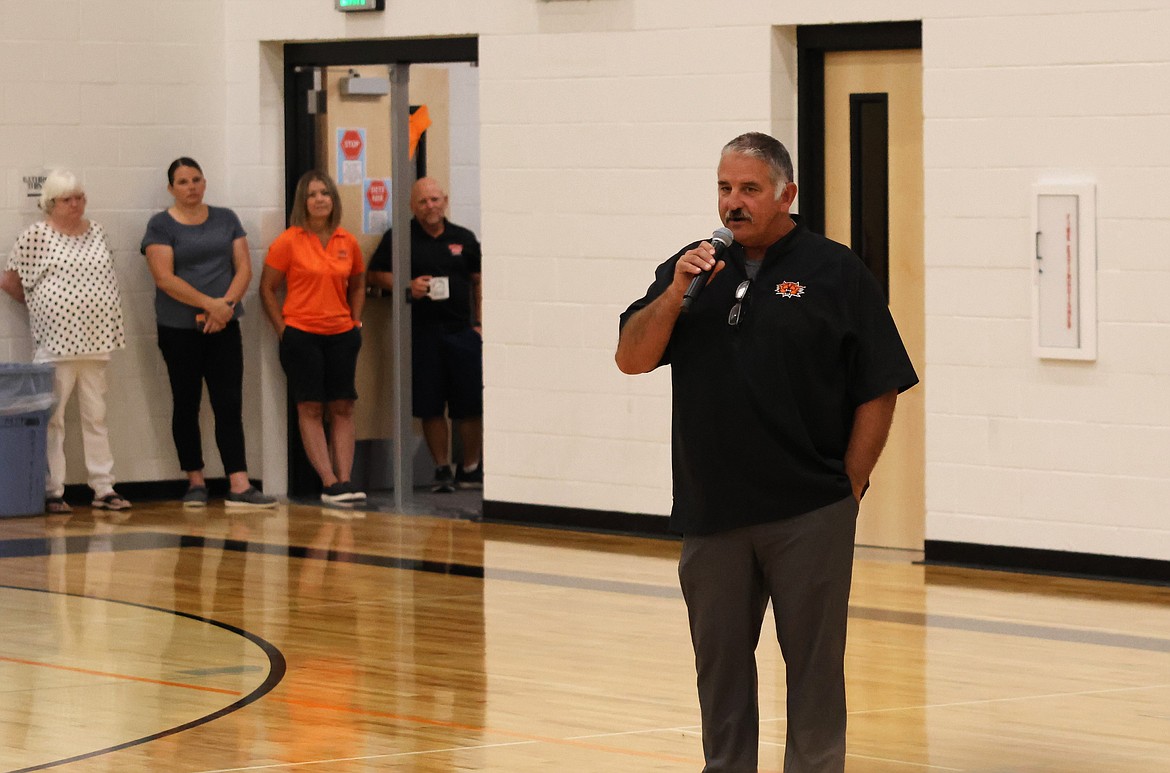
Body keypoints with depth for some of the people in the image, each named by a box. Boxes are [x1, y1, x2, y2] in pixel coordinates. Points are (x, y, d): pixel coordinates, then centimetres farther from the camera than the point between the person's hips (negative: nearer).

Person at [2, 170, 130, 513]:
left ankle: (104, 488, 12)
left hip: (94, 341, 5)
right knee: (53, 419, -2)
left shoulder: (96, 231, 11)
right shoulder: (35, 235, -5)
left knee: (96, 416, 9)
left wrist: (113, 328, 10)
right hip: (55, 341, -5)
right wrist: (39, 305, 9)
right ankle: (52, 492, 3)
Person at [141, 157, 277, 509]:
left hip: (223, 326, 2)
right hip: (179, 329, -2)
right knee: (186, 404, 5)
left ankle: (239, 486, -10)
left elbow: (244, 268, 5)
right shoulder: (161, 226, -1)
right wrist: (209, 304, -17)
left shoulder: (225, 219, 11)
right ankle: (195, 482, 13)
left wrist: (227, 304, -12)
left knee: (230, 404, -4)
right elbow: (165, 278, -12)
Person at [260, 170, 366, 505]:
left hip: (341, 335, 4)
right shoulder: (288, 242, -5)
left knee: (342, 408, 2)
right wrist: (283, 331, -6)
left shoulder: (348, 242, 6)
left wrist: (355, 323, 9)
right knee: (310, 408, -4)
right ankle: (328, 481, -5)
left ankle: (345, 479, 2)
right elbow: (267, 289, -1)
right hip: (301, 335, -4)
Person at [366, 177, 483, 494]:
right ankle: (442, 469, 12)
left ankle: (470, 468, 15)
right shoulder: (399, 238, 3)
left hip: (462, 330, 2)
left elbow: (478, 282, 15)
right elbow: (376, 275, 4)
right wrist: (408, 287, -13)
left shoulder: (463, 239, 11)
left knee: (470, 405, 0)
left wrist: (480, 323, 7)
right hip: (421, 333, -2)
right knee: (430, 407, 1)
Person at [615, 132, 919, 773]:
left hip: (808, 515, -4)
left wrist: (846, 488, -5)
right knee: (720, 662, 10)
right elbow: (631, 359, 4)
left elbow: (879, 392, -2)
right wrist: (675, 294, -10)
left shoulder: (835, 273, 0)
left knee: (813, 661, 1)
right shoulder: (692, 269, 12)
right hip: (711, 511, 4)